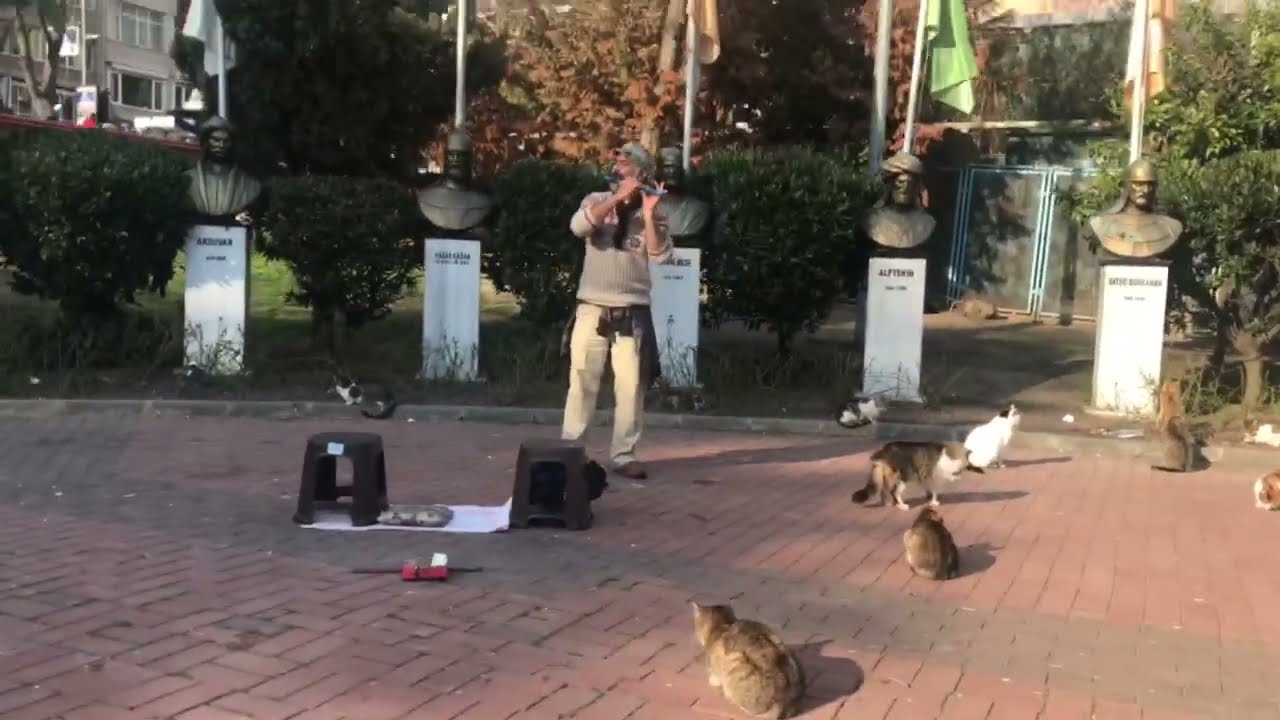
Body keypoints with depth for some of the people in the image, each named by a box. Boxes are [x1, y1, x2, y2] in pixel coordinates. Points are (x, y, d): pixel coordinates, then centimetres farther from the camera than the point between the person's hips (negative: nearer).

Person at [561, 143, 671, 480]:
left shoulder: (652, 211, 5)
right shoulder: (597, 200, 7)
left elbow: (661, 254, -9)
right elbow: (578, 226, -15)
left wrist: (648, 215, -19)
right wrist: (618, 198, -19)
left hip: (631, 312, 0)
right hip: (591, 309, 0)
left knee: (631, 385, -1)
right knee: (582, 381, 3)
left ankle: (623, 454, 7)